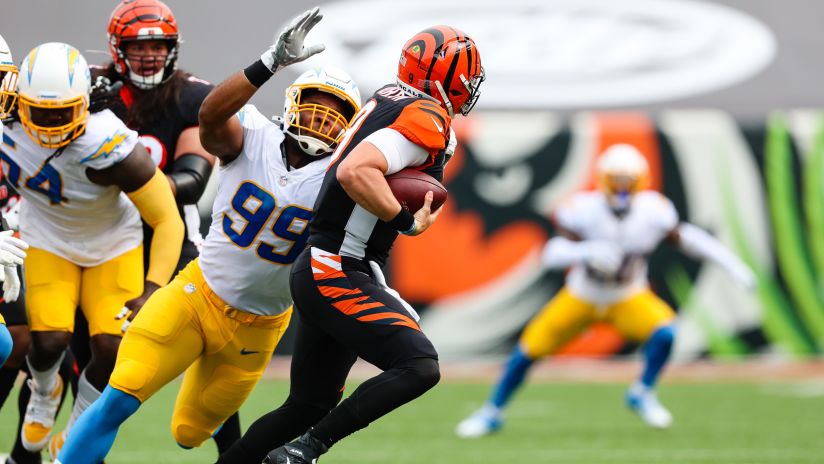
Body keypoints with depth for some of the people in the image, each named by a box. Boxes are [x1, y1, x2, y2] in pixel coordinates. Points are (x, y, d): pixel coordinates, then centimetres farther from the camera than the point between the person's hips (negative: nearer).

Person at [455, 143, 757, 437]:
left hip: (629, 299, 1)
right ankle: (492, 413, 19)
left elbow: (686, 238, -8)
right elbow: (552, 253, -32)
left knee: (664, 333, -25)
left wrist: (731, 264, -12)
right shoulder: (584, 210, -27)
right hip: (582, 298, -1)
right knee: (529, 349, -3)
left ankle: (642, 394, 1)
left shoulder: (653, 211, -21)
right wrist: (587, 252, -51)